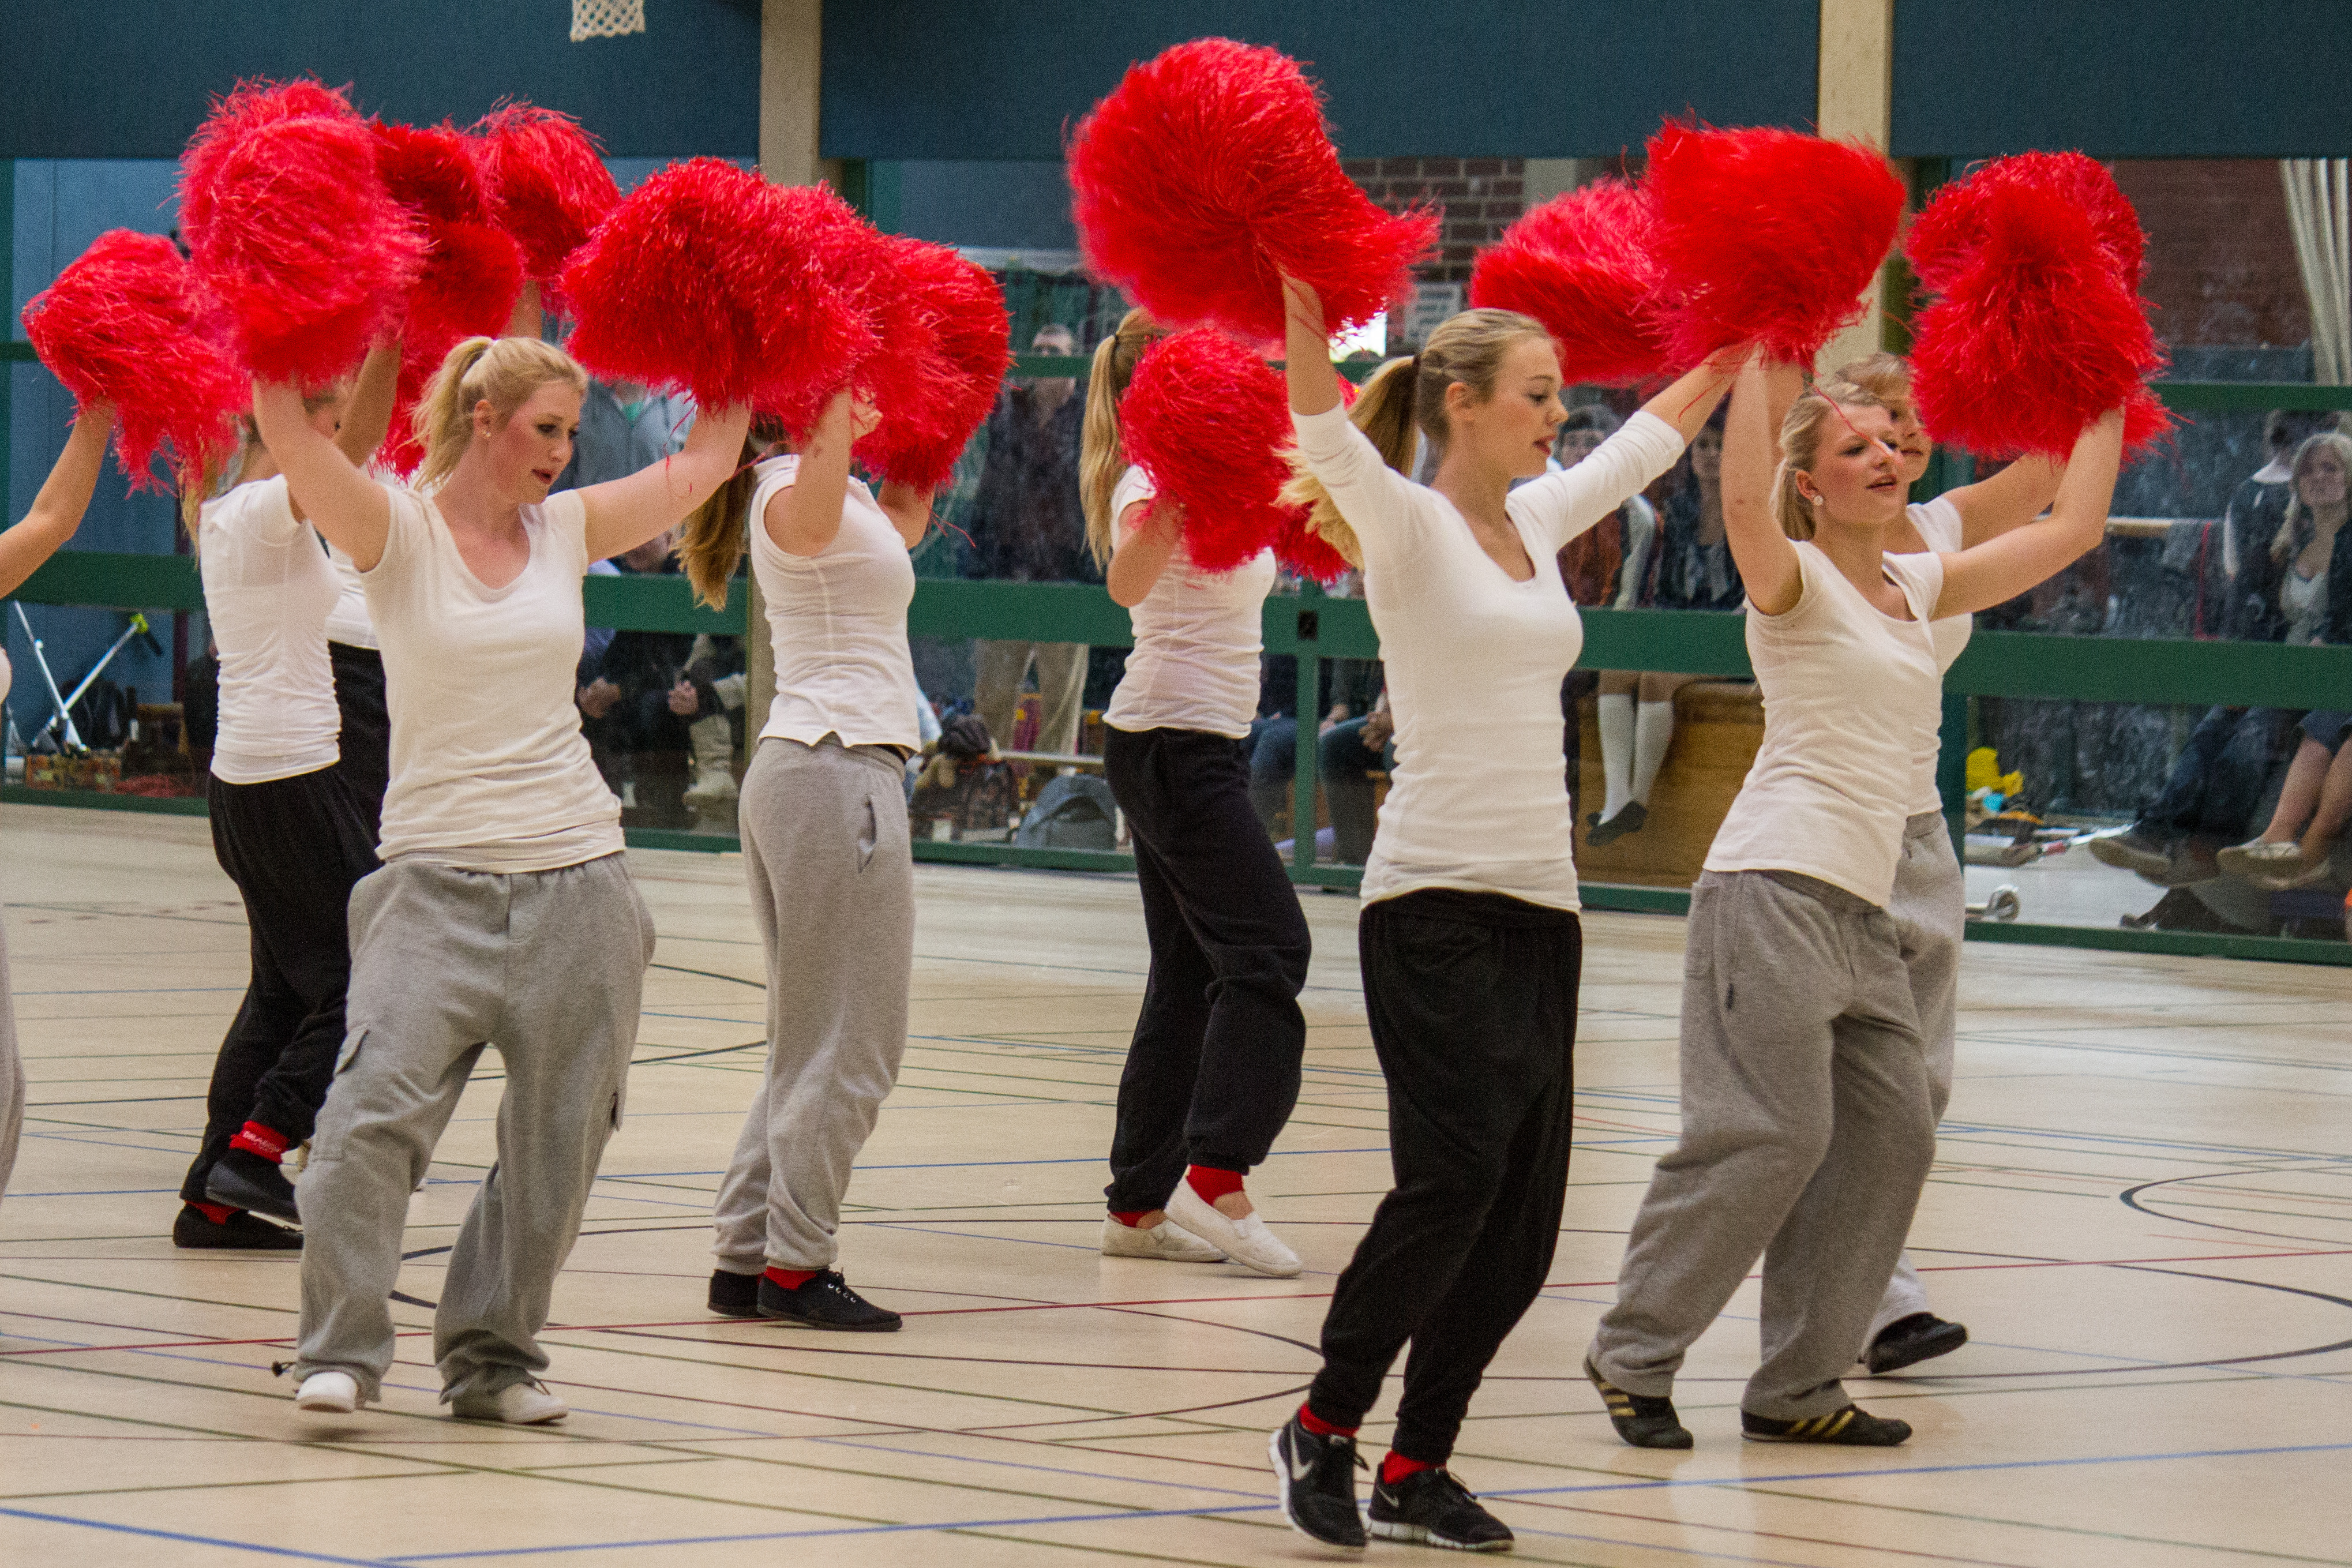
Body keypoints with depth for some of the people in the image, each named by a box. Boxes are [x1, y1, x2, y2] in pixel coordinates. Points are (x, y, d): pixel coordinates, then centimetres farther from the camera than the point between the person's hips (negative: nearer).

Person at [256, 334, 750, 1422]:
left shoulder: (567, 530, 10)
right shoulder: (397, 530, -3)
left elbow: (703, 465, 16)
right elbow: (285, 430, -17)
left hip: (577, 879, 4)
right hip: (438, 876, -4)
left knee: (555, 1137, 5)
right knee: (377, 1104, -18)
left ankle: (493, 1356, 18)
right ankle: (339, 1351, -11)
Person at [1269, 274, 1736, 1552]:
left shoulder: (1540, 524, 14)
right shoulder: (1409, 527, -6)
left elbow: (1656, 433, 27)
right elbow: (1328, 437, -24)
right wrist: (1303, 314, -39)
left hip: (1540, 909, 7)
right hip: (1435, 904, -7)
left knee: (1519, 1227, 3)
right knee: (1454, 1175, -18)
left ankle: (1416, 1469, 12)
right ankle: (1324, 1428, -2)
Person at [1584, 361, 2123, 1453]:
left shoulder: (1921, 587, 19)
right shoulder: (1796, 582, -2)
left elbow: (2072, 526, 23)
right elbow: (1742, 502, -26)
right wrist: (1763, 363, -23)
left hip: (1863, 909, 8)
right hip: (1777, 885, -8)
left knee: (1892, 1137, 3)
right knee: (1772, 1133, -14)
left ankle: (1797, 1386, 8)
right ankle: (1634, 1355, -5)